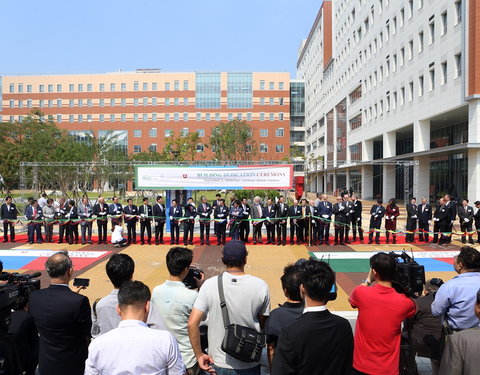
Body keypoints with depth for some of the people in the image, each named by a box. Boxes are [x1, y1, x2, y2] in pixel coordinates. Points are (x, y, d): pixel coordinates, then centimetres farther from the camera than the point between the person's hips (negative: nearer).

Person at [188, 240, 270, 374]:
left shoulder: (210, 285, -15)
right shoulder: (261, 286, -13)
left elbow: (192, 324, -15)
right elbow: (263, 324, -2)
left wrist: (199, 355, -4)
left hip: (218, 364, 0)